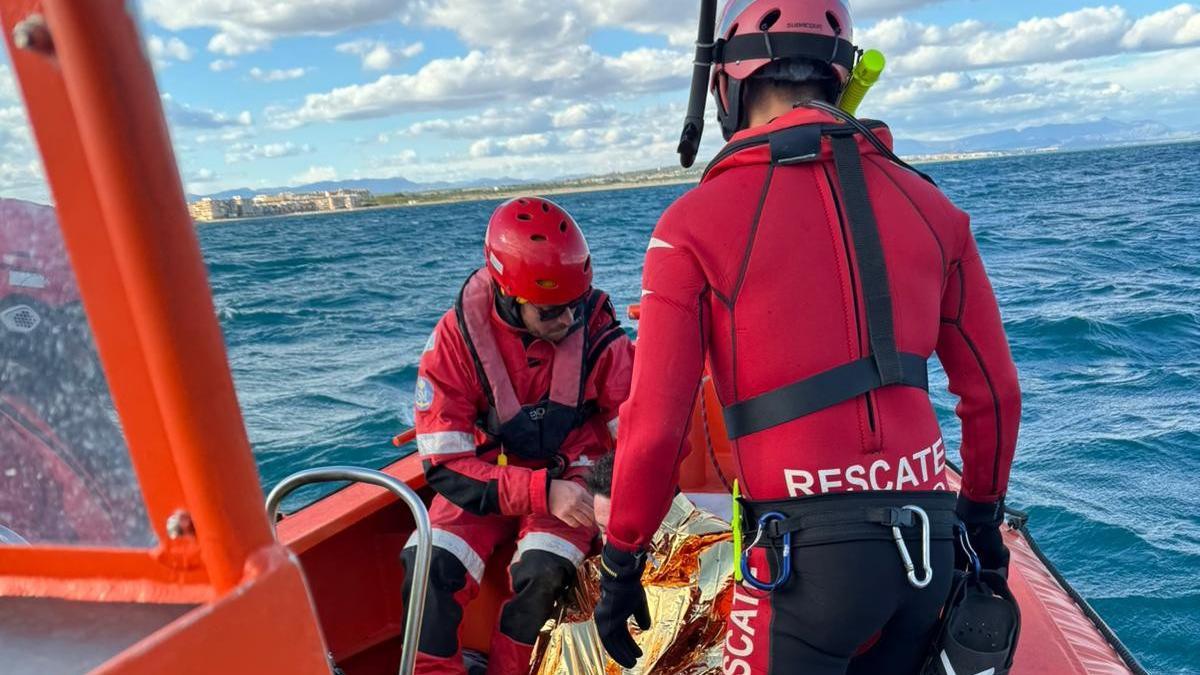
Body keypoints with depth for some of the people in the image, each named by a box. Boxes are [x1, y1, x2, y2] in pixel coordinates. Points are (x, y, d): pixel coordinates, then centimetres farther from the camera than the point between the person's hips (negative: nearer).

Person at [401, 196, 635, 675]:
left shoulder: (598, 335, -17)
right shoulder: (457, 337, -17)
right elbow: (445, 465, -17)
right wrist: (543, 491, -28)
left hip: (571, 478, 0)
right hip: (486, 478, 1)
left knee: (541, 572, -27)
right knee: (429, 566, -24)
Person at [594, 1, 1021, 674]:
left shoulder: (696, 223, -9)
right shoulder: (927, 202, 5)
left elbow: (654, 424, -10)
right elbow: (993, 392, 10)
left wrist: (621, 566, 4)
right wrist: (983, 512, 26)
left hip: (805, 548, -5)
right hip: (928, 541, 5)